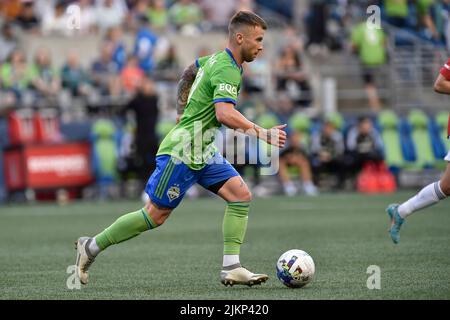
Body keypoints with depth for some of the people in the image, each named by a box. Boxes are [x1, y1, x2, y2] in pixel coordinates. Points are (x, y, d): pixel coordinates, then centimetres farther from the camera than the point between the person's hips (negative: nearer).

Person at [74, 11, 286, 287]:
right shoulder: (227, 70, -21)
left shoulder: (217, 59, 10)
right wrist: (261, 133, -31)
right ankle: (92, 247, 12)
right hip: (182, 152, -10)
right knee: (156, 215, -2)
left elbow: (190, 72, 29)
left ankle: (231, 268, -6)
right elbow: (225, 113, -35)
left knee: (241, 195, -4)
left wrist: (183, 111, 35)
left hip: (202, 151, 10)